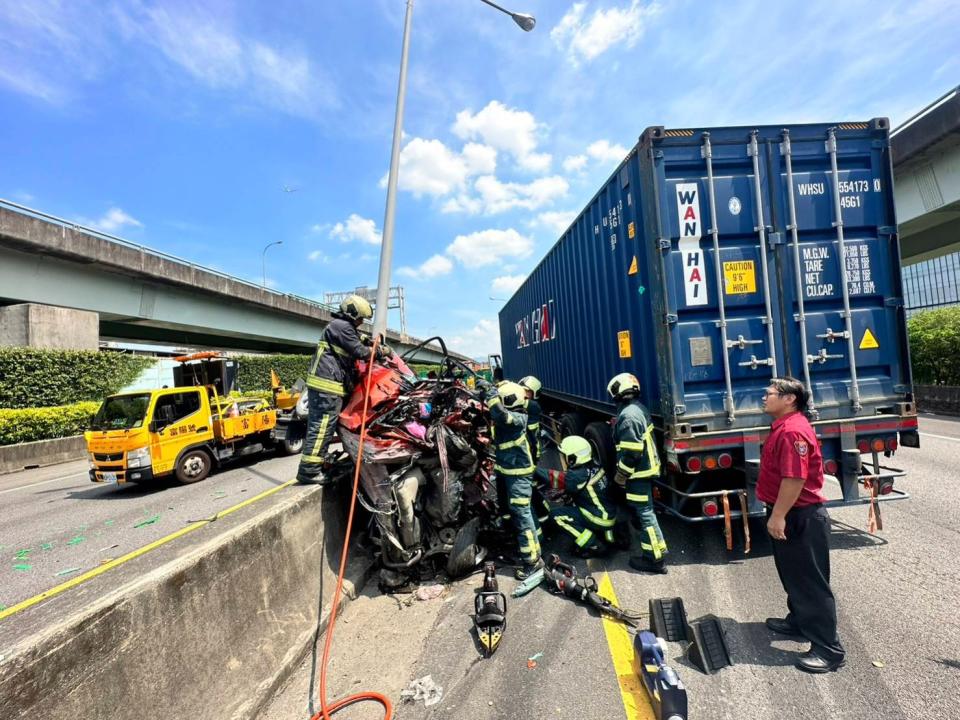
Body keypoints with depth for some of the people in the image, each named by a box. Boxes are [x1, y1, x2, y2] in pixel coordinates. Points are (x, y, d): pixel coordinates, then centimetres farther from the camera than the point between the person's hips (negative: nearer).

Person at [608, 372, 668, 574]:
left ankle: (655, 559, 5)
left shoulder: (628, 416, -25)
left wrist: (621, 474, -16)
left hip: (638, 472, -11)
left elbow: (631, 451, -26)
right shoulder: (639, 408, 6)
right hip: (647, 467, 11)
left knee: (644, 513, -3)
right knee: (641, 509, 28)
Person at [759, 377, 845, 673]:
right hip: (789, 516, 11)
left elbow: (795, 478, -29)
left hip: (801, 518, -11)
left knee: (812, 582, 0)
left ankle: (828, 649, 12)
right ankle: (798, 621, 39)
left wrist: (778, 516, -24)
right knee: (793, 575, 23)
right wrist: (777, 514, 23)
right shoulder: (783, 427, 10)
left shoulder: (793, 431, -24)